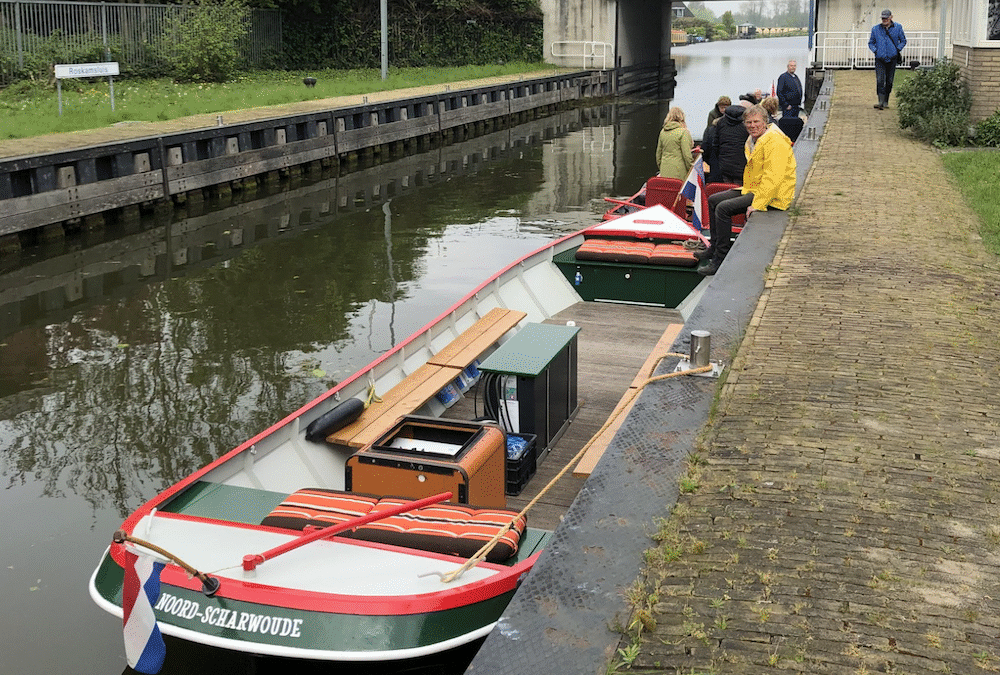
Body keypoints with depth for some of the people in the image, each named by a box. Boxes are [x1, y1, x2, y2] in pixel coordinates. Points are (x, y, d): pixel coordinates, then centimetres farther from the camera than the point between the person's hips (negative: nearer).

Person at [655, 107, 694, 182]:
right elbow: (687, 154, -12)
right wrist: (691, 171, -3)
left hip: (664, 172, 6)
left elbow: (658, 153, 19)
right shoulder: (684, 132, -8)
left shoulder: (663, 131, 12)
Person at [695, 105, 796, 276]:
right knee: (713, 200, 12)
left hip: (773, 196, -11)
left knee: (723, 208, -23)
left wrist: (757, 204, -28)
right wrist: (746, 189, 17)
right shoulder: (753, 140, 13)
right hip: (753, 189, 11)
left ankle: (720, 260, -19)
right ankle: (714, 247, 18)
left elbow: (773, 177, -26)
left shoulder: (774, 141, -19)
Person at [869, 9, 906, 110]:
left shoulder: (898, 27, 4)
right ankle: (881, 102, -20)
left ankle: (886, 102, 18)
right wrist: (875, 51, -3)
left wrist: (897, 49, -3)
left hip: (892, 59, 1)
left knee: (889, 81, 7)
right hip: (880, 59, -1)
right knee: (880, 81, -14)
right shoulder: (876, 29, 4)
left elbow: (903, 41, 13)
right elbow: (871, 43, 15)